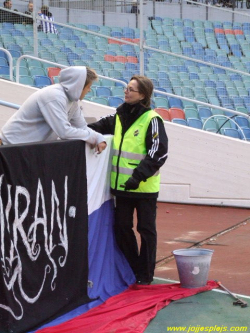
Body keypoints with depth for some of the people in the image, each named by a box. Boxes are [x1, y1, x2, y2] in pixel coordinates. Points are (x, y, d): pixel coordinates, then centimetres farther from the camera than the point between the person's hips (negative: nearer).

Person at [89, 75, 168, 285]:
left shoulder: (151, 120, -12)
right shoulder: (119, 116, 8)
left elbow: (159, 153, -17)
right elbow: (100, 127, 23)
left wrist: (139, 175, -24)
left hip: (144, 187, -6)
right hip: (122, 185, 6)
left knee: (146, 229, 6)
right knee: (122, 228, 12)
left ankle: (145, 274, 17)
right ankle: (132, 268, 28)